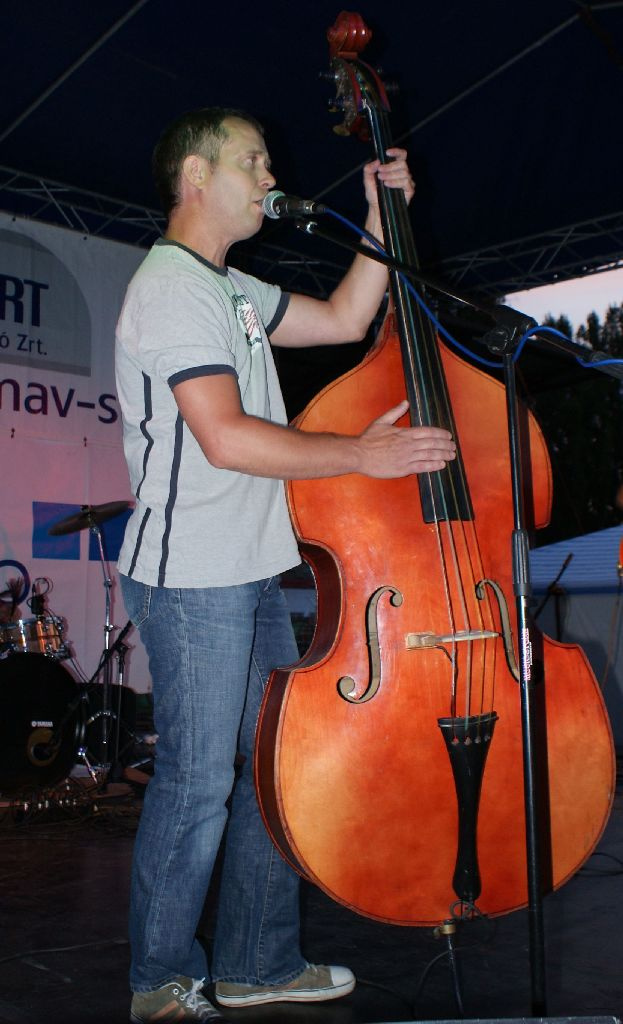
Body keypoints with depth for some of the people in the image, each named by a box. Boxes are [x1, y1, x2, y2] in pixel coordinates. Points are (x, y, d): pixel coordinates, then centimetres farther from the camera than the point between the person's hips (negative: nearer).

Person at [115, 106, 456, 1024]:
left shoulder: (231, 290, 19)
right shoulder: (171, 286, -12)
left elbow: (344, 319, 24)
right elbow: (227, 437, -22)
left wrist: (384, 216, 16)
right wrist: (362, 456, -16)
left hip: (250, 573, 10)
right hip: (191, 579, -10)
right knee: (198, 783, -1)